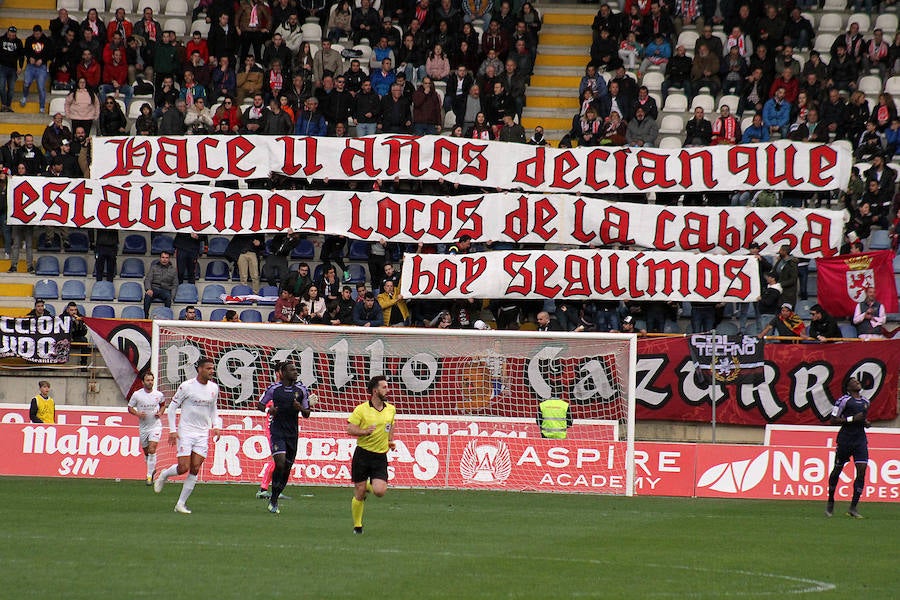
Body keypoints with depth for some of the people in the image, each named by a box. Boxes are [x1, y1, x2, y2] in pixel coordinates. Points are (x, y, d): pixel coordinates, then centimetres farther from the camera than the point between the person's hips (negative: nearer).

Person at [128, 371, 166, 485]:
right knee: (146, 452, 11)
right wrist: (137, 413, -16)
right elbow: (130, 407, 4)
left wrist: (160, 412, -3)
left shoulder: (158, 395, -3)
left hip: (155, 425, -2)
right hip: (143, 427, 2)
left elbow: (163, 404, 17)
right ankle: (152, 469, 38)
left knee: (152, 450, -16)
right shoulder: (137, 395, -6)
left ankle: (150, 475, -11)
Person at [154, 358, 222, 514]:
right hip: (185, 432, -4)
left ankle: (181, 504, 4)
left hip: (203, 434, 4)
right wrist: (173, 430, -8)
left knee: (195, 469, -4)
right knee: (183, 468, -12)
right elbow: (172, 407, -3)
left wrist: (215, 426, 6)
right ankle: (164, 475, 22)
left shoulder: (214, 388, 6)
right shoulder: (187, 386, -9)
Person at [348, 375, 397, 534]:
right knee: (359, 494, -1)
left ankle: (369, 486, 24)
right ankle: (357, 526, 17)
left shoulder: (391, 409, 7)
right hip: (362, 454, -3)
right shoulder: (361, 409, -7)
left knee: (380, 491, -14)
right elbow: (350, 429, -9)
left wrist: (391, 441, 15)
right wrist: (365, 431, -25)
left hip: (380, 456, 3)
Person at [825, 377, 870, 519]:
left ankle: (853, 508, -8)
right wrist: (852, 419, -16)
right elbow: (833, 420, -9)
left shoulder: (865, 402, 14)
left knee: (862, 470, -9)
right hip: (845, 437, -5)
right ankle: (830, 502, 26)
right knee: (837, 470, 6)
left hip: (860, 439, 5)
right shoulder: (844, 400, -6)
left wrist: (865, 422, 8)